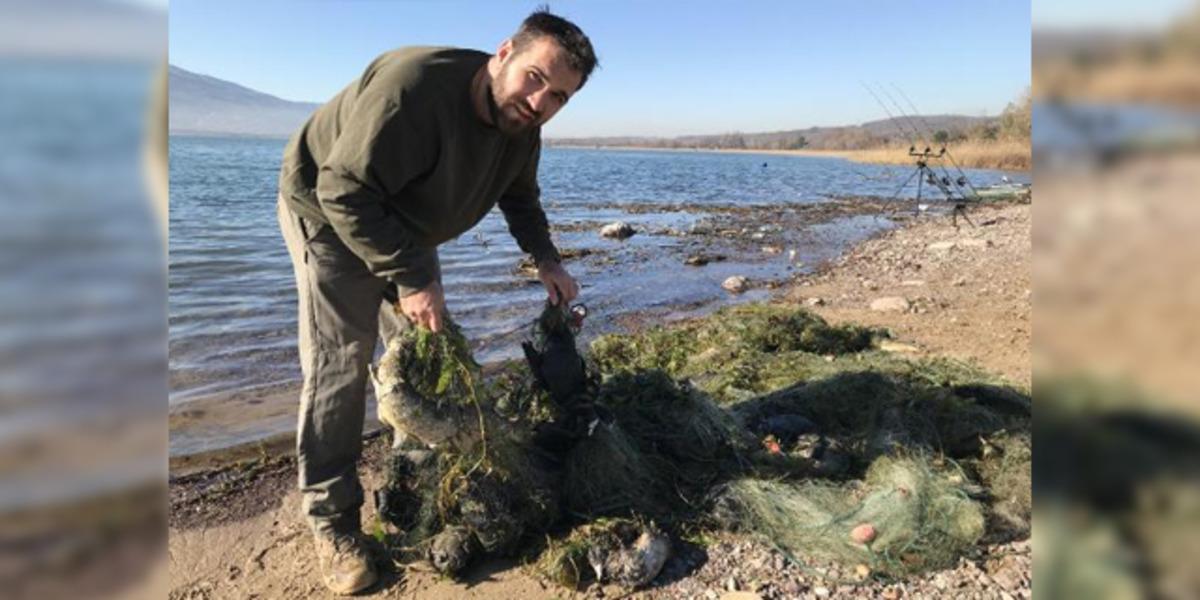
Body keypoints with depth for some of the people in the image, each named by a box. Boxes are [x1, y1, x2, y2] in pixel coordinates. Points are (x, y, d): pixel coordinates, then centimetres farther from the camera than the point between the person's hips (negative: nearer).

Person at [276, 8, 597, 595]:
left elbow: (520, 198, 7)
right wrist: (409, 278, -34)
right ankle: (331, 519, 1)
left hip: (403, 227, 8)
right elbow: (345, 192, -35)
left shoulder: (522, 128, -11)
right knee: (339, 361, -10)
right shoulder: (413, 85, -36)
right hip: (327, 211, -7)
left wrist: (545, 259, -7)